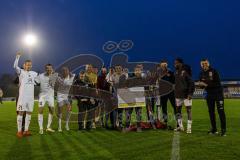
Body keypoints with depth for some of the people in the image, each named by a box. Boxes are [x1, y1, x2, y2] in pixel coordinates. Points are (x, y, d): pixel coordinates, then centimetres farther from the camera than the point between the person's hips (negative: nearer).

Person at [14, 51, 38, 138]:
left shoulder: (33, 73, 15)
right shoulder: (21, 72, 1)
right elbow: (15, 66, -18)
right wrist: (17, 57, -22)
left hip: (31, 96, 5)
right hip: (22, 96, -5)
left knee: (29, 113, 7)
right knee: (21, 112, -1)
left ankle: (26, 130, 15)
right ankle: (19, 131, 6)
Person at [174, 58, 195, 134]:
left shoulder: (185, 71, -14)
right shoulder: (176, 72, 8)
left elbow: (191, 83, -15)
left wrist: (190, 93, -19)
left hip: (186, 94, -7)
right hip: (178, 94, 8)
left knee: (189, 110, -1)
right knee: (178, 110, 12)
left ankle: (189, 128, 6)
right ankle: (180, 126, 25)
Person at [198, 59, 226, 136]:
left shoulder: (214, 71, -11)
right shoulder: (202, 73, 5)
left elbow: (218, 83, -18)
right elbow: (201, 84, 9)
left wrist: (207, 84, -24)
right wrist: (201, 84, -14)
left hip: (218, 93, -5)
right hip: (209, 94, 6)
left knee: (221, 111, -7)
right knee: (211, 111, 10)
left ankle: (223, 130, -2)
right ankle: (214, 129, 21)